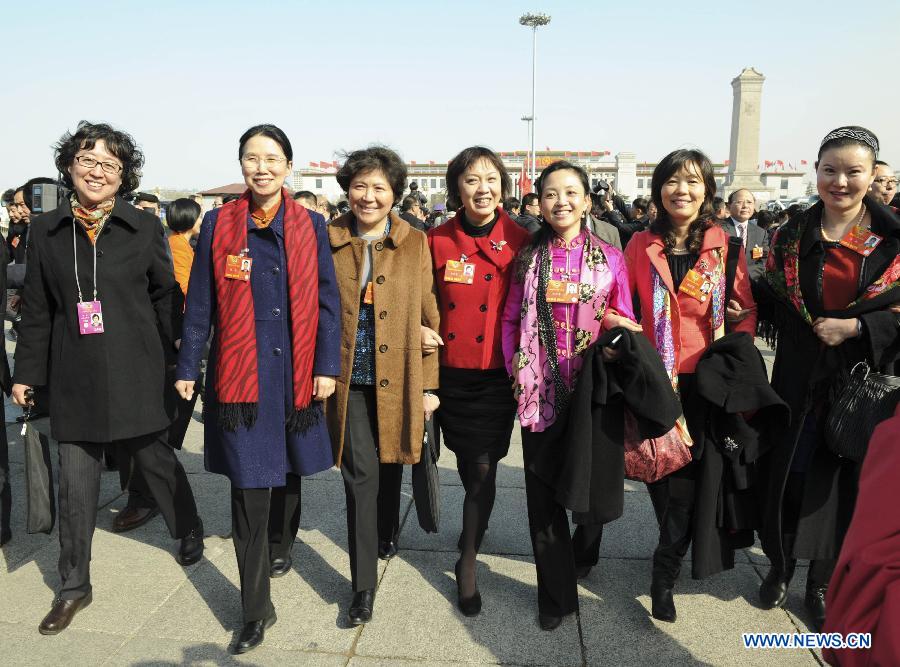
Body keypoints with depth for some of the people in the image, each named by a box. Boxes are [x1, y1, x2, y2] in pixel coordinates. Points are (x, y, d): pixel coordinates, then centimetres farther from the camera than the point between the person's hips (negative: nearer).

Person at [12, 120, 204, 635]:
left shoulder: (142, 227, -1)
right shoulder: (46, 231, 4)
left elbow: (167, 297, 3)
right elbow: (38, 310, 8)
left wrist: (181, 361, 3)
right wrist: (28, 374, 9)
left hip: (136, 373, -1)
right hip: (74, 379, 2)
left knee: (156, 459, 12)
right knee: (76, 482, 6)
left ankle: (191, 532, 38)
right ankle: (74, 586, 23)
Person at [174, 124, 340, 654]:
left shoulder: (311, 225, 3)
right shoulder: (219, 224, 2)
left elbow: (327, 301, 1)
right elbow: (201, 304, 4)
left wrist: (326, 366, -5)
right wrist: (188, 367, 5)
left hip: (295, 370, 2)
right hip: (239, 371, -1)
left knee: (289, 468, 17)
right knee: (250, 485, -2)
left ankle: (280, 547, 46)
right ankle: (257, 609, 9)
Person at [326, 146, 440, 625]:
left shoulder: (415, 243, 1)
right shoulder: (328, 242, 2)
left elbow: (429, 316, 1)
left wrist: (429, 383, -1)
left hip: (397, 378, 1)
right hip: (348, 378, -1)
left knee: (390, 465, 17)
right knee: (361, 473, -3)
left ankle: (386, 536, 46)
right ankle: (364, 584, 11)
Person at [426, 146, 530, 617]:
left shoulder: (520, 242, -4)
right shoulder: (437, 241, 0)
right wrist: (422, 330, -6)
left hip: (498, 373, -2)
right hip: (451, 370, 2)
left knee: (483, 469, -1)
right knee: (469, 468, 17)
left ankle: (467, 563, 17)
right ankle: (474, 530, 46)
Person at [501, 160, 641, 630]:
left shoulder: (610, 258, 3)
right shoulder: (529, 257, 5)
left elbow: (626, 324, 6)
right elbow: (511, 319, 8)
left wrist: (616, 324, -16)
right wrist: (516, 364, -4)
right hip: (541, 389, 1)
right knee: (543, 487, 3)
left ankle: (583, 554, 44)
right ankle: (556, 593, 19)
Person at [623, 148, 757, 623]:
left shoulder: (724, 245, -1)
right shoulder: (641, 245, 1)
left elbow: (746, 311, 3)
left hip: (705, 378, -1)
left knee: (687, 475, 0)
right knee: (658, 468, 10)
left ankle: (666, 572, 18)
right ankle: (679, 550, 36)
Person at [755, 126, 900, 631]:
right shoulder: (792, 236, 2)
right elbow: (769, 303, 5)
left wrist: (856, 328, -16)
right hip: (800, 380, 1)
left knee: (846, 480, 8)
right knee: (788, 473, 8)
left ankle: (825, 581, 30)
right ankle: (781, 566, 30)